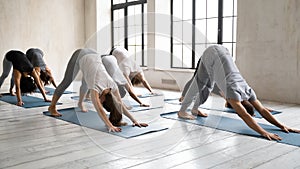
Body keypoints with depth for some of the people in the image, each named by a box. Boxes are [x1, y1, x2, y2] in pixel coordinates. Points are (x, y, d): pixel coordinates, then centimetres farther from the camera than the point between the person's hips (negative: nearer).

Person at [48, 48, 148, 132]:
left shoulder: (112, 86, -22)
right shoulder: (95, 88, -35)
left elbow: (120, 105, -17)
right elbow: (99, 109, -44)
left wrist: (134, 120, -24)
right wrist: (110, 126, -54)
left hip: (94, 55, 4)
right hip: (80, 56, -4)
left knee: (85, 83, 22)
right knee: (66, 82, 7)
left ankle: (80, 103, 49)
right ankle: (52, 107, 26)